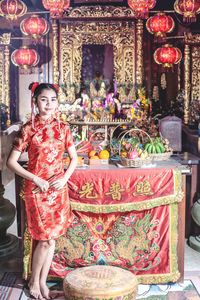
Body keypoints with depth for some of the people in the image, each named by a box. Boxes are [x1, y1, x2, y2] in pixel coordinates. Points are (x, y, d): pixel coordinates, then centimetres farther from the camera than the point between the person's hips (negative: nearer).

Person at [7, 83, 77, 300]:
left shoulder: (62, 127, 4)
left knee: (51, 238, 8)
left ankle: (42, 283, 23)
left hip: (58, 189, 4)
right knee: (46, 239, -3)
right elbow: (11, 162, -7)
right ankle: (34, 281, 19)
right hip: (37, 189, -4)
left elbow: (74, 158, 11)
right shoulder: (29, 129, -7)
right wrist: (36, 179, -14)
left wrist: (65, 178, -5)